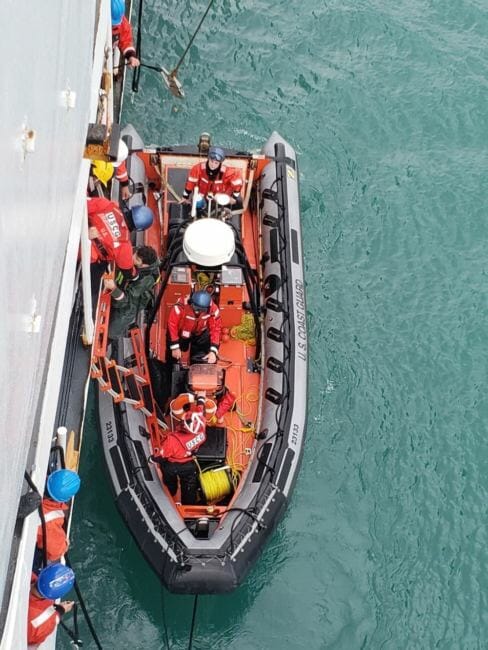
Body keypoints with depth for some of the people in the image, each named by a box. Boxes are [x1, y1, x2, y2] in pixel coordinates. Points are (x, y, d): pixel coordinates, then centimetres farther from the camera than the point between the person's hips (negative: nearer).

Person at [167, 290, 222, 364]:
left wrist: (213, 351, -31)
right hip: (180, 331, -2)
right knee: (173, 357, 5)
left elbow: (215, 329, -24)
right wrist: (175, 347, -24)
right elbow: (172, 325, -29)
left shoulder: (213, 310, -31)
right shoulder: (180, 306, -38)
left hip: (200, 334, 2)